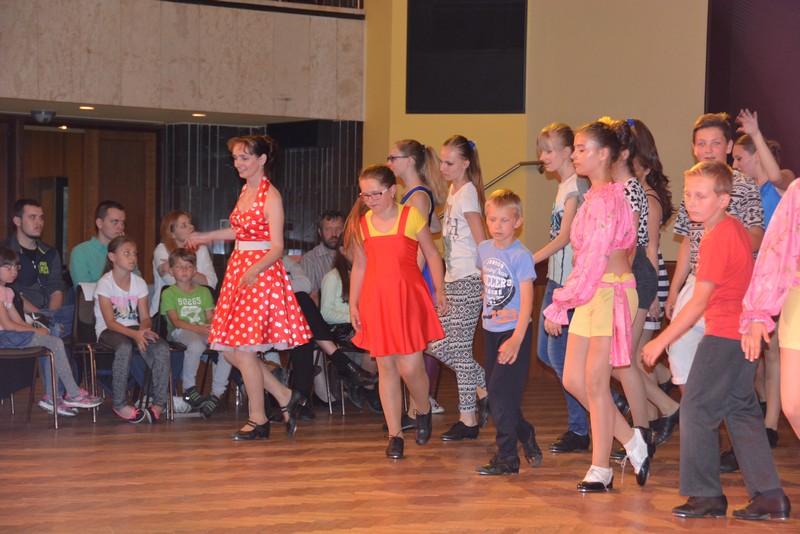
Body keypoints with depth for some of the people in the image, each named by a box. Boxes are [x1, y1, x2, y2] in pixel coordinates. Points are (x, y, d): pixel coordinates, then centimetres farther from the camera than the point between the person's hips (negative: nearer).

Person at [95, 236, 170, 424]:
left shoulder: (139, 283, 8)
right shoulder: (105, 283, -8)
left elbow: (144, 317, 3)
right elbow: (110, 322, -16)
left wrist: (144, 330, -22)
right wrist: (135, 334, -30)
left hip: (133, 328, 5)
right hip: (108, 331, -5)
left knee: (162, 348, -24)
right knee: (125, 347, -39)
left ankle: (159, 402, -19)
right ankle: (120, 404, -26)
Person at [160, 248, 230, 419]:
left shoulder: (204, 291, 21)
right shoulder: (169, 293, 7)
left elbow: (210, 317, 13)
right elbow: (175, 321, -5)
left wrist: (211, 327, -13)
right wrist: (198, 328, -20)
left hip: (204, 330, 4)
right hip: (180, 332, -4)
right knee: (196, 345, -41)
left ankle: (217, 393, -23)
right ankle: (188, 388, -18)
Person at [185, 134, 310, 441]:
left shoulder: (270, 196, -11)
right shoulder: (245, 191, 13)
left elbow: (276, 247, -15)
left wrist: (254, 270, -31)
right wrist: (207, 237, 38)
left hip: (261, 274, -9)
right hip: (239, 271, 9)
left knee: (243, 349, -7)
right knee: (230, 350, 6)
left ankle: (258, 421, 7)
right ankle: (286, 398, 17)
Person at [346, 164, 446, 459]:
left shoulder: (411, 216, -3)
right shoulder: (361, 223, 6)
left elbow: (432, 254, 4)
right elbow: (359, 266, 13)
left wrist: (439, 291, 4)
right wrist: (353, 304, 11)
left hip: (408, 298, -3)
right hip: (375, 301, 3)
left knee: (410, 367, -8)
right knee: (386, 368, 5)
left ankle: (423, 412, 24)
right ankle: (395, 435, 12)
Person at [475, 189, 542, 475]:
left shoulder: (521, 255, -14)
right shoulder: (484, 249, 5)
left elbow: (527, 300, -18)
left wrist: (517, 339, -24)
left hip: (514, 330, -7)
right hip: (490, 330, 7)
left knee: (501, 390, -10)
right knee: (496, 391, 12)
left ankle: (507, 456, -3)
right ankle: (527, 437, 31)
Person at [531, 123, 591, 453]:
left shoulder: (576, 186, -12)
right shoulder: (564, 186, 15)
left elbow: (565, 236, -18)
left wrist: (530, 261, -20)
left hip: (570, 280, -10)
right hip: (556, 278, 10)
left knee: (559, 354, -6)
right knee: (545, 352, 12)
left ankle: (579, 430, 4)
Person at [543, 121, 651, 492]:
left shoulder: (607, 197, -15)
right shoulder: (595, 196, 14)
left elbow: (595, 260, -20)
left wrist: (558, 304, -17)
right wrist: (564, 302, 13)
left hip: (611, 291, -9)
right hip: (591, 293, 9)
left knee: (595, 382, -3)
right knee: (574, 380, 9)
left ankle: (600, 469, 8)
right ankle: (632, 441, 22)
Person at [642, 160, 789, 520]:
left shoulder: (717, 238, -18)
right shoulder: (735, 228, 10)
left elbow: (698, 302, -19)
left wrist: (661, 341, -14)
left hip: (723, 335, -10)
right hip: (743, 333, 10)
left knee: (696, 409, -3)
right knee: (741, 411, 12)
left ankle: (707, 496, 1)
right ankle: (770, 496, 10)